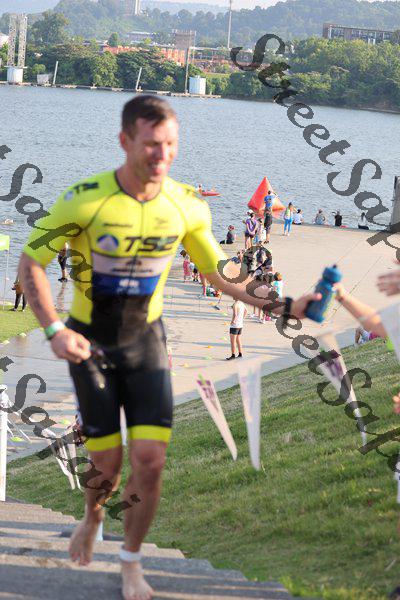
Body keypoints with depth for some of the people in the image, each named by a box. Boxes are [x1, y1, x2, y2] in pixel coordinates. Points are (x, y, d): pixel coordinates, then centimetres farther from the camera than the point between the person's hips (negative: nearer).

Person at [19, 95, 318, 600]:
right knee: (107, 464, 2)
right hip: (90, 344, -2)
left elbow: (222, 275, 3)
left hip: (146, 339, 2)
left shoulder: (187, 207, -9)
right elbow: (30, 264, -12)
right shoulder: (85, 200, -20)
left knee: (149, 461, -7)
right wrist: (54, 331, -24)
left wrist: (285, 306, -10)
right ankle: (91, 521, 38)